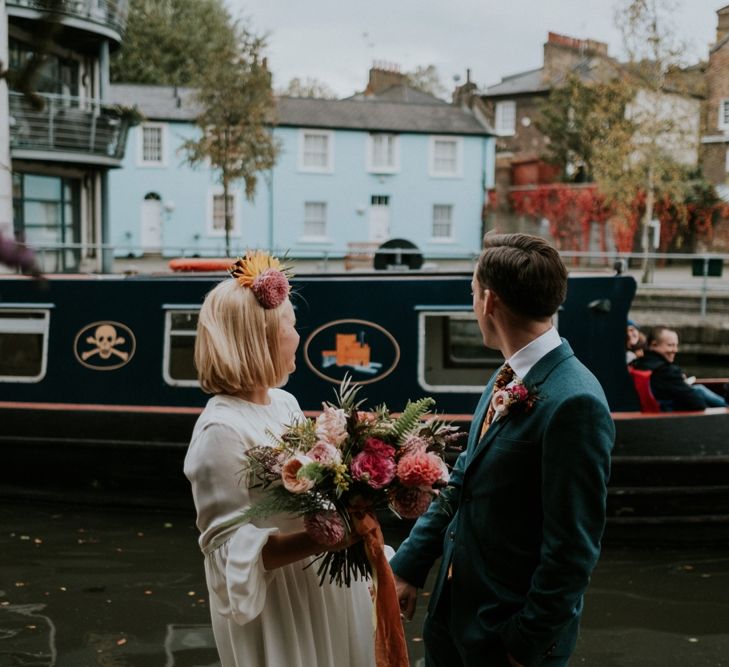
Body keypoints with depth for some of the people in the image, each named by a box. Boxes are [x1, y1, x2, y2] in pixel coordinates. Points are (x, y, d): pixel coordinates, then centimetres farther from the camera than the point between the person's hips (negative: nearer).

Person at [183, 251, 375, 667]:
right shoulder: (222, 430, -22)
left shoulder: (284, 403, 3)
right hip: (277, 602, -8)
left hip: (332, 582, 8)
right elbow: (232, 547, -23)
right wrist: (321, 539, -33)